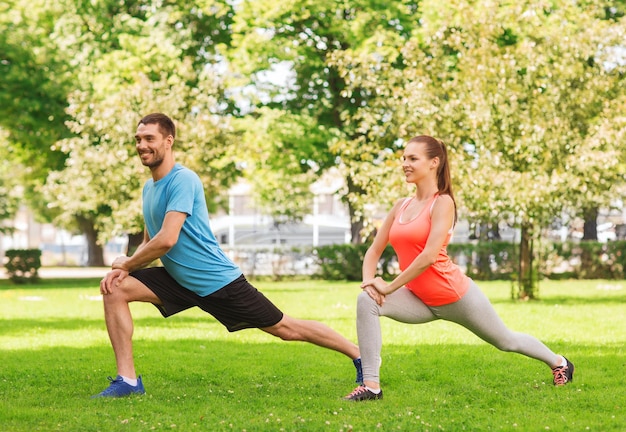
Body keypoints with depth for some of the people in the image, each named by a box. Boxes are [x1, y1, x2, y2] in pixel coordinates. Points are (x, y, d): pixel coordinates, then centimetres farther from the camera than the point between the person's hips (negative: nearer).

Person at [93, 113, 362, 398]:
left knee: (284, 328, 1)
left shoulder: (183, 180, -19)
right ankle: (127, 380, -7)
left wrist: (126, 264, -13)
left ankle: (359, 355, 18)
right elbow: (148, 243, 16)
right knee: (115, 290, -9)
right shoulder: (149, 187, 9)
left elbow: (166, 240, -27)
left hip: (217, 280, -8)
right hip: (179, 280, 8)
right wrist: (122, 269, -3)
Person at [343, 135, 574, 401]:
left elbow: (430, 255, -25)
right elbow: (374, 250, 8)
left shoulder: (442, 202, -14)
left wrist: (389, 287, -23)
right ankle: (371, 385, -20)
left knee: (506, 341, 16)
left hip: (455, 296, -5)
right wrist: (368, 281, -12)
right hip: (422, 300, 5)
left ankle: (558, 363, 47)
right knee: (366, 301, -20)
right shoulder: (401, 206, 6)